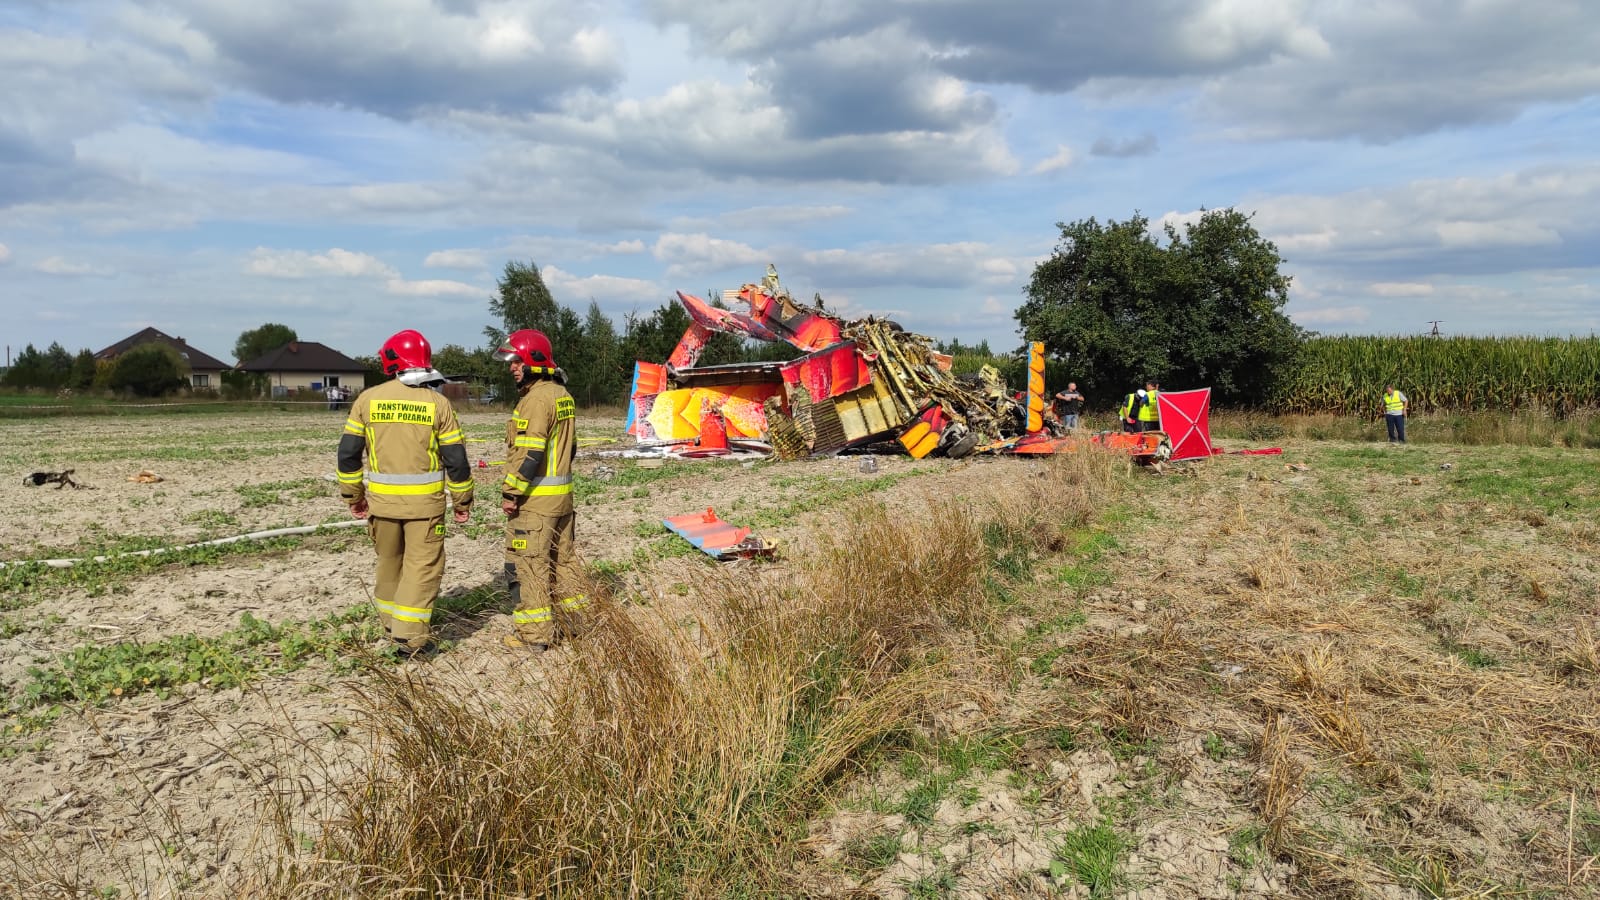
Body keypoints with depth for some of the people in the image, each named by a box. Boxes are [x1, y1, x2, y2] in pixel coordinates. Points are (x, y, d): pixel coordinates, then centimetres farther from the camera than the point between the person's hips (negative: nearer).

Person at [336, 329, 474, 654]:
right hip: (425, 501, -3)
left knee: (389, 561, 20)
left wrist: (353, 495, 13)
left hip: (382, 498, 3)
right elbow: (455, 459, -5)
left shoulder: (368, 399, -1)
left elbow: (348, 453, 1)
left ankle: (390, 621, 34)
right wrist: (462, 500, 6)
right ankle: (410, 634, -3)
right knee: (423, 566, 3)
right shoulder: (437, 403, -6)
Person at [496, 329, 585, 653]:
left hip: (534, 497, -10)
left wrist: (510, 493, -17)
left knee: (526, 564, -2)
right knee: (562, 558, 17)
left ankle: (534, 634, 3)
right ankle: (573, 619, 26)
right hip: (563, 496, 10)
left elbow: (529, 453, -22)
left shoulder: (536, 398, -18)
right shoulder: (562, 394, 12)